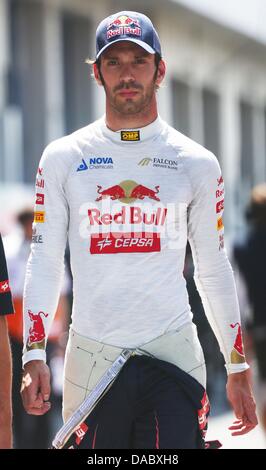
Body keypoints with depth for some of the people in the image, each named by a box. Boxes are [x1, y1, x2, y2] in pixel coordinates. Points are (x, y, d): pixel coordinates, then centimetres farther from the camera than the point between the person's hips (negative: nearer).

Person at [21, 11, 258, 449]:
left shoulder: (197, 163, 7)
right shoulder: (63, 158, 6)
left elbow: (213, 269, 12)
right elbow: (45, 262, 5)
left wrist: (238, 368, 10)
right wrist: (34, 355, -5)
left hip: (173, 353, 0)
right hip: (91, 359, 0)